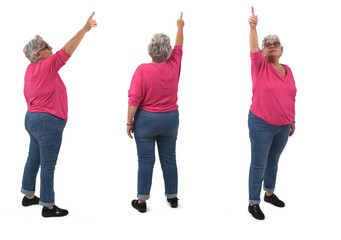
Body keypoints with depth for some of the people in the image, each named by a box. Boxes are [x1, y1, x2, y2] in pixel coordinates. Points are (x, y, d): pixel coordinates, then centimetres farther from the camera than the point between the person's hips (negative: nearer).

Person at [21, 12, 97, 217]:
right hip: (48, 122, -10)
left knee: (34, 159, 20)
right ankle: (48, 206, 9)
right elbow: (67, 51, -26)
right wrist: (85, 29, -29)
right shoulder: (47, 66, -17)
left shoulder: (30, 70, 11)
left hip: (32, 118, 10)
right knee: (48, 165, -1)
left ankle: (29, 196, 35)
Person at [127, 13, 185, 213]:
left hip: (146, 119, -3)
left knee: (146, 161, 3)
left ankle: (142, 201, 12)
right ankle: (172, 197, 25)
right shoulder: (174, 66, -4)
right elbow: (179, 47, 16)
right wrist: (180, 27, 32)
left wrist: (129, 122, -6)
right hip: (170, 119, 4)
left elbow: (134, 99, -15)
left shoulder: (142, 70, -15)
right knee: (169, 159, 13)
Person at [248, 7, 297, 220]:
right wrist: (253, 27, -41)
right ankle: (253, 203, 12)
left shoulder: (288, 70, 6)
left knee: (273, 161, 19)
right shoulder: (260, 66, -7)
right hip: (262, 125, -5)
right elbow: (254, 49, -26)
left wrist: (292, 120, 14)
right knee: (259, 164, 1)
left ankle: (270, 193, 37)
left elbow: (291, 98, 12)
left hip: (283, 126, 5)